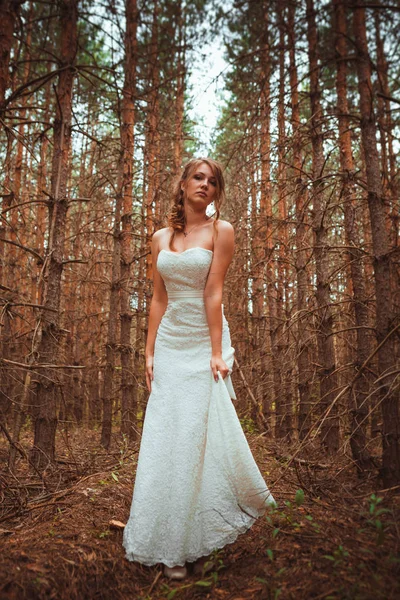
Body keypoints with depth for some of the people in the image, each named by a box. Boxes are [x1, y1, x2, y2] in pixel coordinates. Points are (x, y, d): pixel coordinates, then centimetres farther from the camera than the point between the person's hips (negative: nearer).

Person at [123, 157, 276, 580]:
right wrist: (149, 352, 4)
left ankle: (198, 544, 15)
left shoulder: (221, 230, 0)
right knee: (166, 438, 4)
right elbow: (158, 299, 9)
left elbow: (214, 292, -9)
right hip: (170, 342, 4)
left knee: (201, 433, -3)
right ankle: (171, 548, 19)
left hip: (204, 339, -3)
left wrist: (217, 351, -15)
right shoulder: (161, 238, 11)